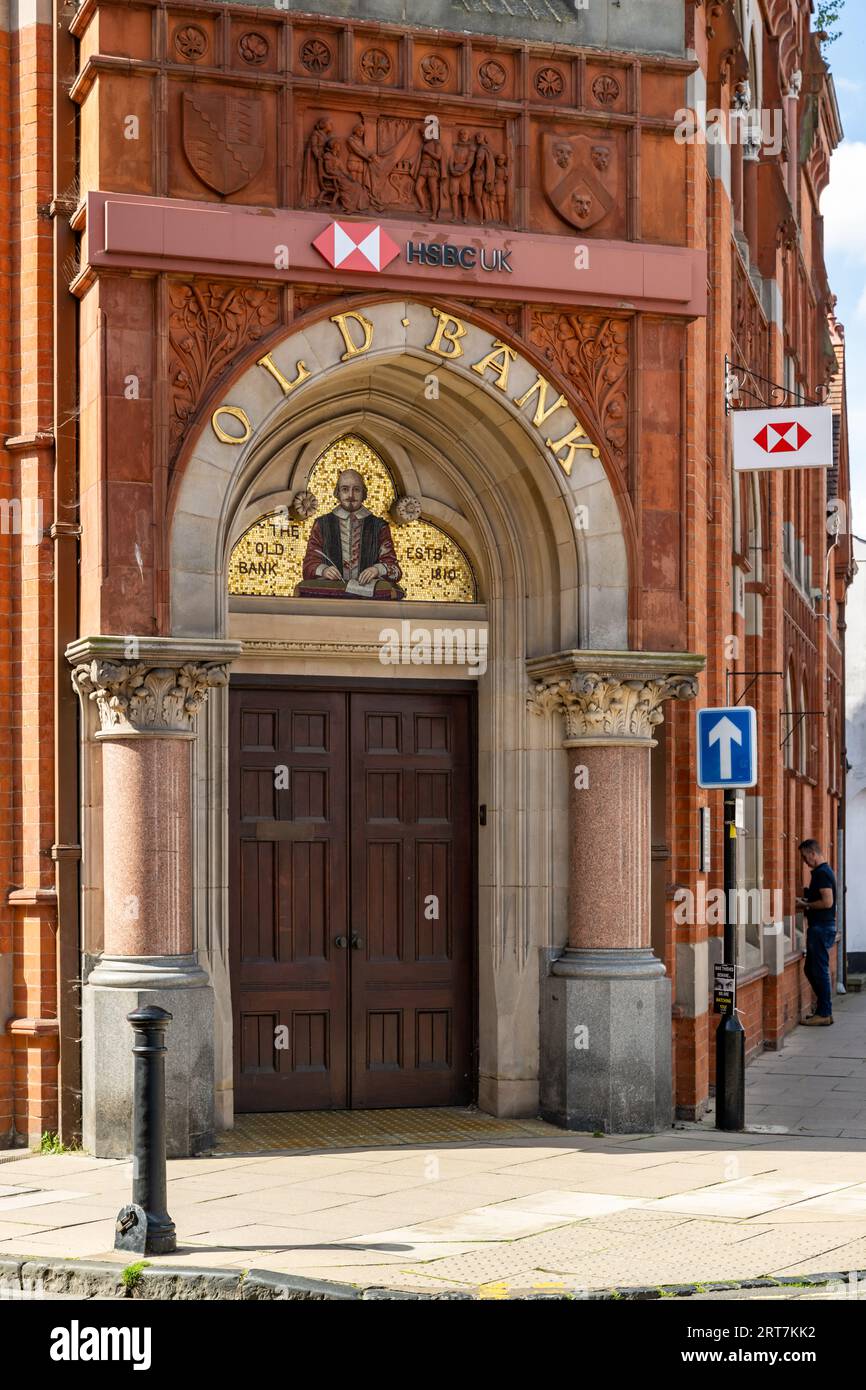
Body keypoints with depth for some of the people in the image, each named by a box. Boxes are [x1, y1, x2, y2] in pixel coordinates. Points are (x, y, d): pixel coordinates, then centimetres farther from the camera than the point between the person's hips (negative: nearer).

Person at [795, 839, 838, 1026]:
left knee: (820, 970, -5)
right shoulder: (823, 871, 16)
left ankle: (824, 1014, -1)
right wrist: (806, 900, 12)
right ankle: (824, 1010, 19)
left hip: (821, 927, -11)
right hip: (820, 927, 11)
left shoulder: (822, 873, -16)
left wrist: (805, 905, -13)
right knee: (811, 969, 15)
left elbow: (827, 902, -23)